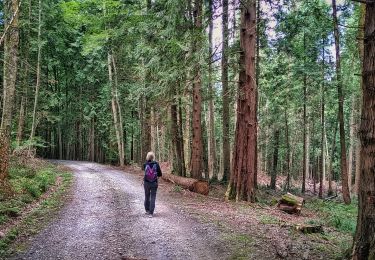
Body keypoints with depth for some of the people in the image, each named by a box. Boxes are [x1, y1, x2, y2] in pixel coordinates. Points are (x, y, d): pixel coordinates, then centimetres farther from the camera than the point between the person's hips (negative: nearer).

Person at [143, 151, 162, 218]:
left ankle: (147, 210, 31)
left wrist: (147, 160, 8)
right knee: (153, 198, 4)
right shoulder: (156, 164, -11)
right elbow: (160, 174, -6)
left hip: (146, 183, 1)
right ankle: (151, 213, -2)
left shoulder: (145, 164, -9)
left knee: (147, 197, 19)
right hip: (154, 183, -1)